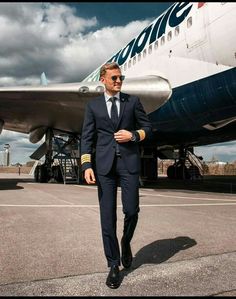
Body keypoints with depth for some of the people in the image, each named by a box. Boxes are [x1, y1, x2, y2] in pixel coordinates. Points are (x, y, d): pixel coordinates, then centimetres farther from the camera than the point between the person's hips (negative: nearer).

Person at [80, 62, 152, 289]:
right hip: (104, 164, 0)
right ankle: (113, 265, 17)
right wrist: (87, 165, -8)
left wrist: (133, 135, -7)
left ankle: (126, 242, 31)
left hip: (129, 162, 0)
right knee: (107, 216, 2)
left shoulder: (133, 101, 12)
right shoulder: (93, 105, 10)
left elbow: (147, 127, 14)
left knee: (131, 210, -3)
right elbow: (87, 138, 4)